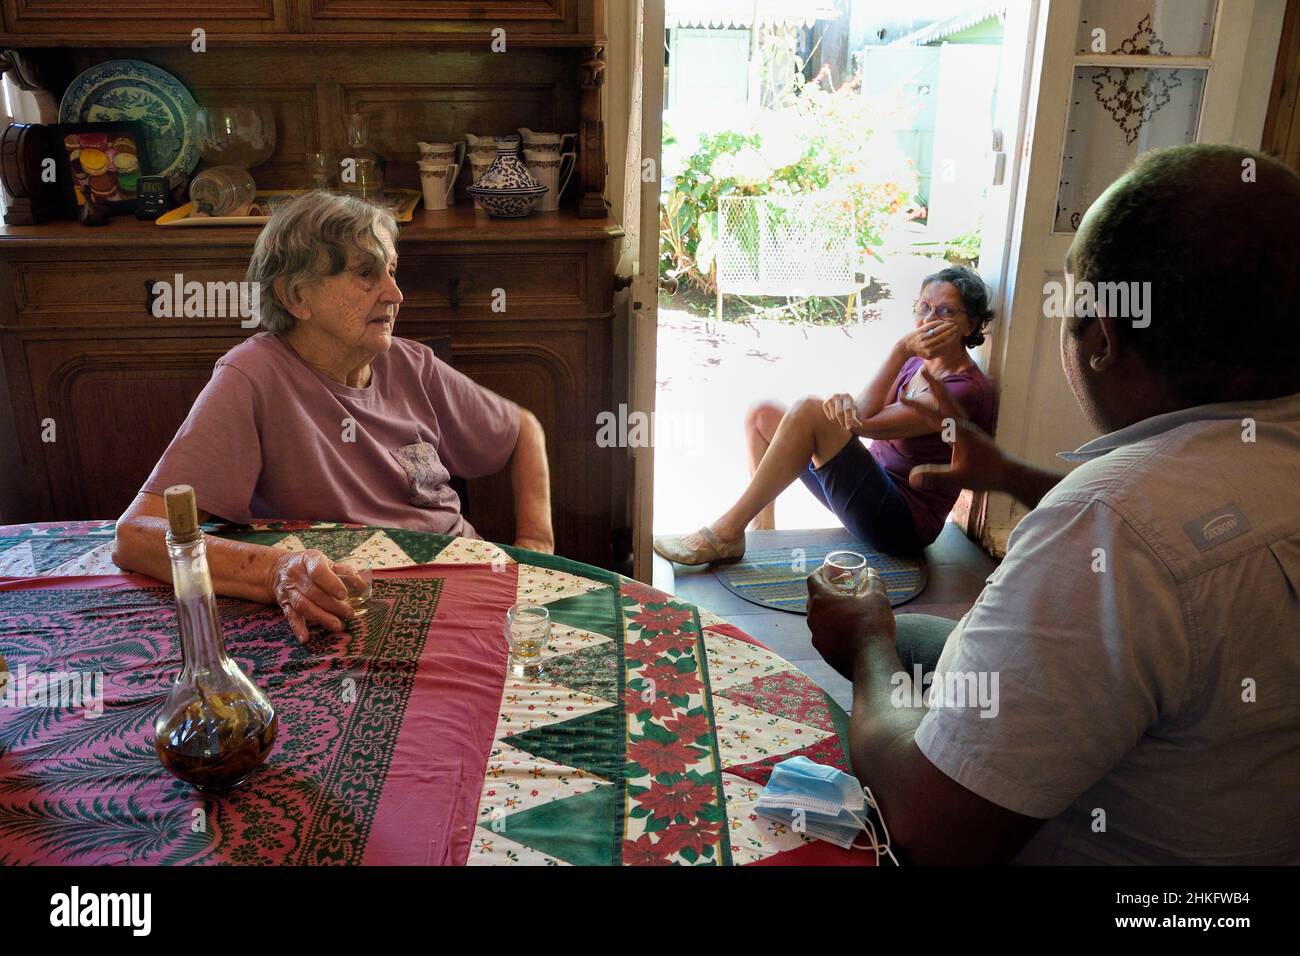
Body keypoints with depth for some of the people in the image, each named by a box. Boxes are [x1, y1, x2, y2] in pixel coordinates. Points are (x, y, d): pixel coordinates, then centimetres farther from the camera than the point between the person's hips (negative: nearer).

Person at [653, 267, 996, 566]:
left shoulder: (966, 389, -17)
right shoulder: (916, 362, 10)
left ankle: (726, 534, -23)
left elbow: (865, 422, -22)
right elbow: (858, 413, -1)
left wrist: (901, 350, -20)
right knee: (762, 414, 7)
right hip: (876, 481, 9)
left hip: (903, 524, -9)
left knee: (810, 411, -28)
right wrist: (846, 401, -25)